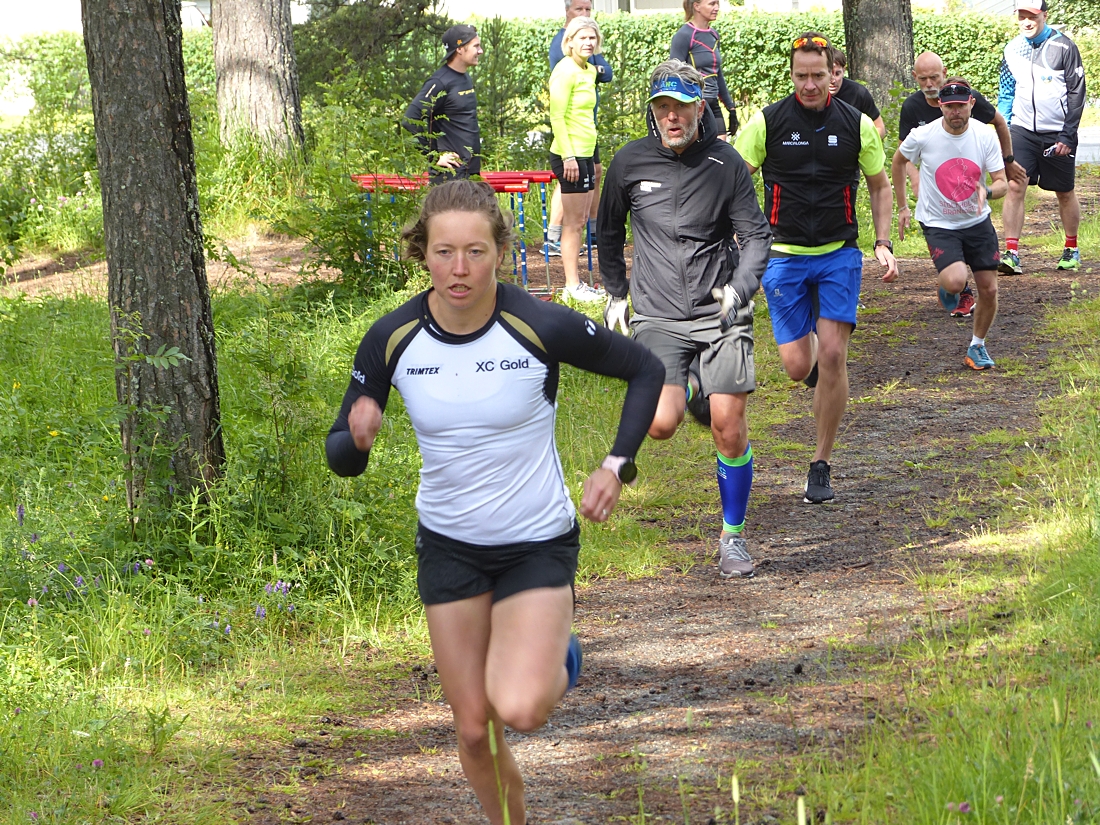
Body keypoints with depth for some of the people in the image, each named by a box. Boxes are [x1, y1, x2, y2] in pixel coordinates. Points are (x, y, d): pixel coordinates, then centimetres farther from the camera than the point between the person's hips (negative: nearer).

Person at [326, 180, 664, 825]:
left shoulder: (543, 327, -19)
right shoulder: (393, 339, -11)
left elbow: (646, 371, -3)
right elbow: (342, 459, -4)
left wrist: (617, 466, -13)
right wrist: (358, 437, -27)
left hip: (539, 542, -3)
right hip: (449, 547, 3)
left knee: (519, 710, -22)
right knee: (474, 732, 5)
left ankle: (558, 662, 14)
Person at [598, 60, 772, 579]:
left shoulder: (725, 163, -4)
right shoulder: (630, 163, 0)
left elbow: (756, 235, -1)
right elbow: (609, 231, 18)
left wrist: (740, 288, -18)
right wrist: (616, 294, 17)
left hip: (721, 313, 0)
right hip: (657, 316, 0)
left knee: (730, 430, -5)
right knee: (661, 424, -18)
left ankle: (733, 536, 14)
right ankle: (686, 391, 20)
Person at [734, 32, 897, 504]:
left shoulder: (857, 125, 0)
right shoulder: (766, 123, -5)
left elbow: (879, 185, 13)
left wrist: (883, 243, 3)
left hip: (840, 254, 0)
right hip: (784, 255, 0)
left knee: (833, 356, -11)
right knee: (797, 366, -7)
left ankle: (821, 465, 0)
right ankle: (814, 354, 34)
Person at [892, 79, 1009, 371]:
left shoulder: (985, 137, -10)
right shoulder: (922, 136, -15)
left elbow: (1002, 183, -7)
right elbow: (898, 162, 6)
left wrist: (987, 191, -31)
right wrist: (902, 207, 10)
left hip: (978, 222, 3)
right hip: (939, 224, -3)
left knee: (989, 289, 4)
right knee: (955, 281, -26)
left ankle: (977, 345, 29)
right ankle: (948, 288, 13)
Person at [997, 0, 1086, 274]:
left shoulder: (1064, 47, -7)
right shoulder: (1013, 50, 5)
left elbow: (1076, 94, -5)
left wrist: (1067, 136, -10)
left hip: (1057, 134, -2)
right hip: (1022, 131, 2)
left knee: (1065, 193, 10)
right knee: (1014, 186, -14)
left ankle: (1072, 249, 29)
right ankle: (1011, 252, -17)